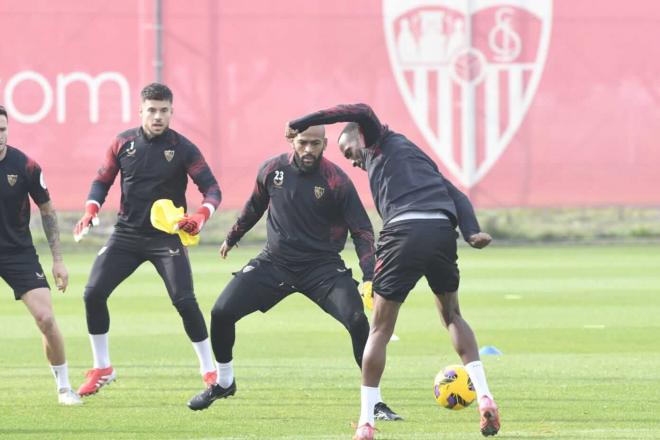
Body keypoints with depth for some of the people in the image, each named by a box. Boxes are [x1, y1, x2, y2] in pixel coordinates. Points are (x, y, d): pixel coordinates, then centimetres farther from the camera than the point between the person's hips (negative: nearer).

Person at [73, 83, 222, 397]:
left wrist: (200, 216, -30)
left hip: (167, 237, -3)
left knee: (184, 301, -16)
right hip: (126, 234, 3)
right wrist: (91, 211, -11)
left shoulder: (182, 148, -8)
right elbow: (102, 180, 9)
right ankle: (102, 369, 10)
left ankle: (209, 369, 2)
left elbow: (212, 188, -9)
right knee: (93, 294, -7)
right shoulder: (123, 143, 1)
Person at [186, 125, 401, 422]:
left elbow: (362, 232, -9)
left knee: (358, 322, -25)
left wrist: (369, 277, -21)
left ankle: (376, 402, -12)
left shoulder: (337, 181, -13)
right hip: (274, 263, 3)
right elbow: (254, 207, 19)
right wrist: (232, 238, 32)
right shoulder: (272, 170, -3)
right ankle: (223, 383, 18)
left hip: (322, 267, -3)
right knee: (221, 313, -9)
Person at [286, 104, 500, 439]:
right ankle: (484, 396, 9)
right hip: (442, 230, 6)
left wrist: (302, 123, 0)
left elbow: (361, 112, -4)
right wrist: (471, 231, 5)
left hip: (404, 229, -6)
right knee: (451, 315, 26)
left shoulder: (382, 143, 17)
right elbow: (456, 195, 21)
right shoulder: (417, 156, 34)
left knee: (380, 329, 5)